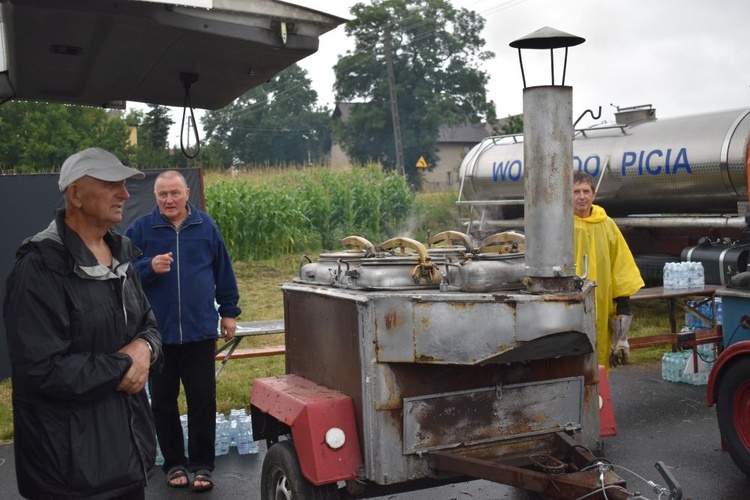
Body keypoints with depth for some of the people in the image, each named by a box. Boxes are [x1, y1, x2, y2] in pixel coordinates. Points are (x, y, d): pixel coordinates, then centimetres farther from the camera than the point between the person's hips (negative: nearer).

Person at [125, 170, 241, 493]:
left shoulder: (206, 227, 4)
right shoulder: (140, 229, -1)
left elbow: (223, 272, 10)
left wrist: (229, 312, 11)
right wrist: (149, 267, -20)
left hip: (200, 330, 0)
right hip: (157, 332, 0)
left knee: (203, 401, 4)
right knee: (163, 402, 9)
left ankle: (202, 465, 17)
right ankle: (174, 463, 24)